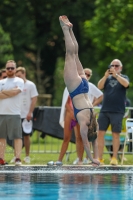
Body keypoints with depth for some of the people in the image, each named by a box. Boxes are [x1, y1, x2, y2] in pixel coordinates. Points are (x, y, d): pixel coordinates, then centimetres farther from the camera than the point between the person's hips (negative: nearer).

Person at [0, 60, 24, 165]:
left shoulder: (19, 81, 4)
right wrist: (10, 93, -8)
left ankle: (18, 158, -10)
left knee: (17, 136, -7)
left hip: (14, 114, -4)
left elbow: (15, 91, -13)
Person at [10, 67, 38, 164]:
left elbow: (34, 99, -4)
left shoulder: (30, 85, -2)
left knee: (26, 136, 3)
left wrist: (30, 113, -12)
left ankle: (27, 156, 11)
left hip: (26, 115, -3)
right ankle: (16, 156, 8)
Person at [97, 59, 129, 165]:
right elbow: (99, 86, -3)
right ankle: (99, 158, -2)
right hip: (104, 110, 2)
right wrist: (106, 76, -18)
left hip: (117, 111, -2)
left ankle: (114, 158, 5)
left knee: (116, 134, -1)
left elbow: (126, 84, -15)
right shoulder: (107, 78, 13)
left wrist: (115, 74, -25)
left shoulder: (124, 77, 7)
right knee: (100, 133, -3)